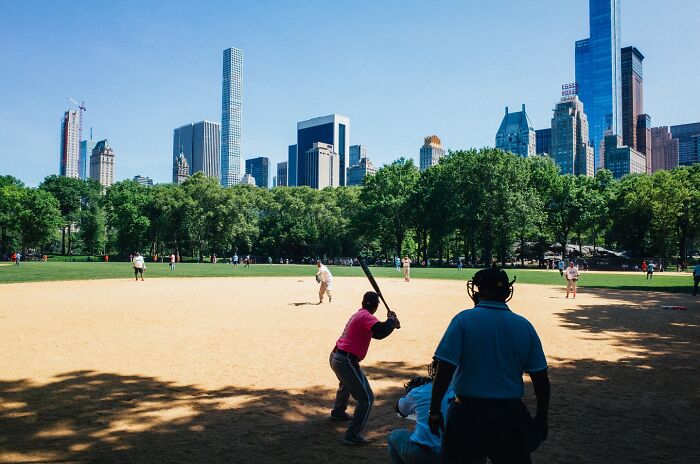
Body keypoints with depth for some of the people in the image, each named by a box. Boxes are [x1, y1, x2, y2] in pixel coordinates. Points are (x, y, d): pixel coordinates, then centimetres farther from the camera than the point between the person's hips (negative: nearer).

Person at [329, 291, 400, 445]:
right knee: (366, 398, -5)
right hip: (346, 361, -10)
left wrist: (391, 323, 11)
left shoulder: (358, 315, 13)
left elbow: (375, 332, 24)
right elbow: (381, 332, -31)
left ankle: (338, 412, 60)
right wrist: (391, 320, -12)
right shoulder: (366, 316, -15)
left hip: (335, 357, 10)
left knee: (347, 384, 39)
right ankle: (352, 435, -5)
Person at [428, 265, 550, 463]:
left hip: (467, 414, -2)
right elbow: (541, 378, 4)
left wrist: (435, 411, -6)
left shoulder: (464, 319, -9)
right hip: (510, 415, 3)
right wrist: (541, 418, 15)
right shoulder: (525, 326, 1)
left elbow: (445, 370, -14)